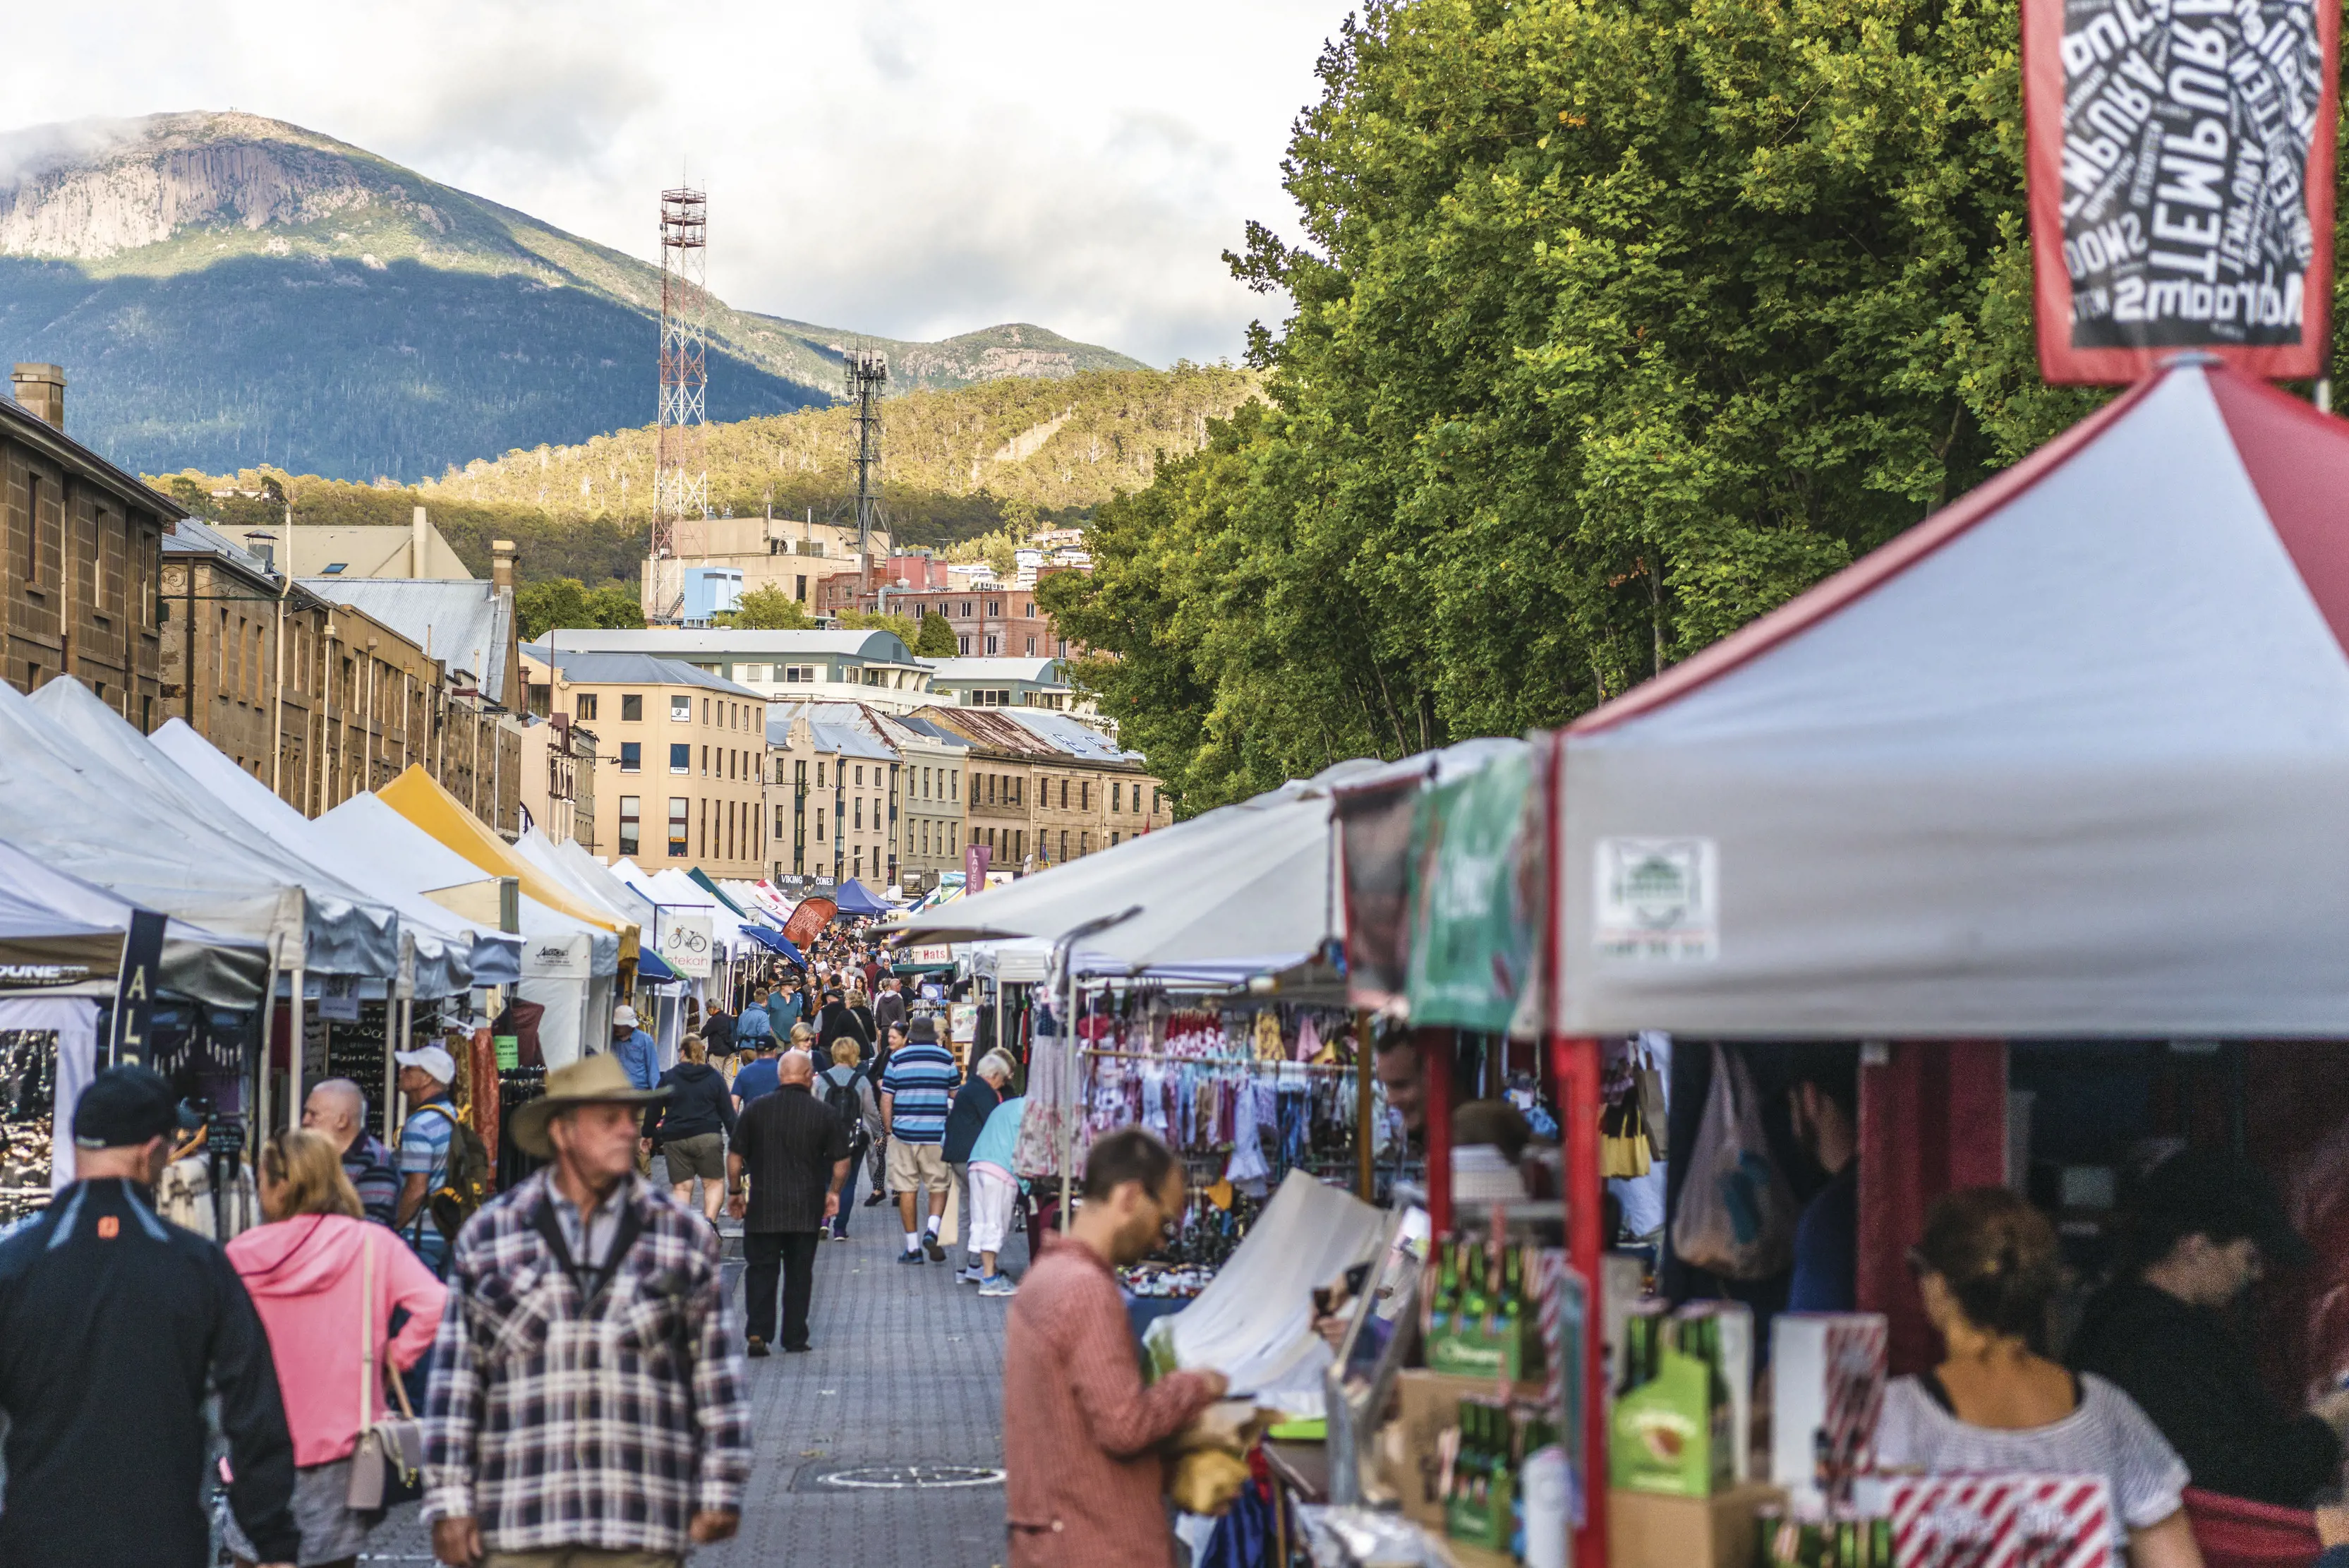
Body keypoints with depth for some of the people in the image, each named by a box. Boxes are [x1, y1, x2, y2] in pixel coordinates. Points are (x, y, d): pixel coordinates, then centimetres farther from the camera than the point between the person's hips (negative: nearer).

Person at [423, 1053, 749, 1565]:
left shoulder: (685, 1236, 8)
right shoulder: (488, 1237, 7)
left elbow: (718, 1373, 8)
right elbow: (454, 1377, 6)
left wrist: (720, 1492, 3)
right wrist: (449, 1502, 1)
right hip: (517, 1524, 0)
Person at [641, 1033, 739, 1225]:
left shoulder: (669, 1077, 6)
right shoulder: (715, 1077, 5)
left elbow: (654, 1109, 11)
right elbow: (727, 1111, 4)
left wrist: (648, 1134, 23)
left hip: (675, 1139, 1)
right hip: (708, 1137, -1)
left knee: (681, 1186, 5)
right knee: (714, 1182, 5)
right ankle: (709, 1221, -17)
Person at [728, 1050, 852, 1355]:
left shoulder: (758, 1108, -2)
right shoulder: (823, 1113, -3)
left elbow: (735, 1156, 1)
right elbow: (842, 1160, 1)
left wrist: (735, 1192, 13)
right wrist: (834, 1192, 16)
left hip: (763, 1207, 0)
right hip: (806, 1210, 0)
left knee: (761, 1271, 6)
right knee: (799, 1273, 9)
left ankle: (758, 1334, -6)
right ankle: (795, 1338, 11)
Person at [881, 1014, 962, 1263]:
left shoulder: (897, 1058, 2)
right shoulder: (946, 1058, 3)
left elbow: (886, 1100, 1)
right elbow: (956, 1095, 9)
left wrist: (889, 1130, 10)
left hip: (904, 1131, 0)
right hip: (937, 1134, 0)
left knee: (907, 1189, 5)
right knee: (939, 1186, 10)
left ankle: (913, 1247, 5)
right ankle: (932, 1229, -14)